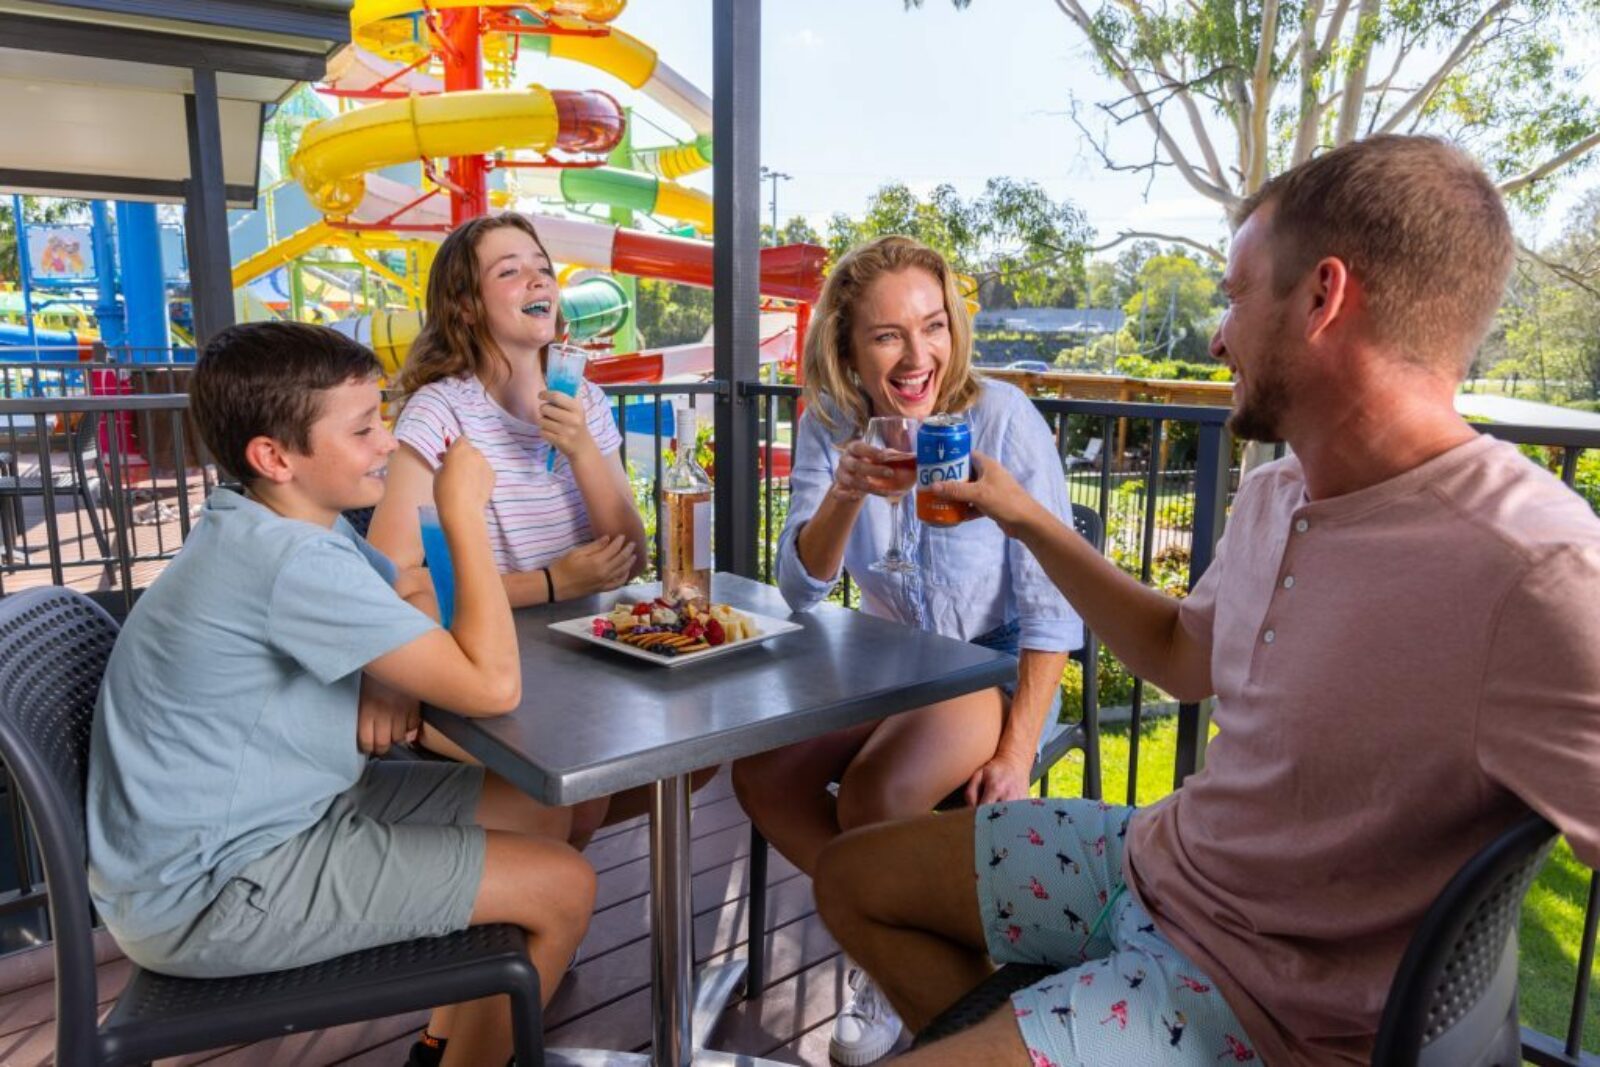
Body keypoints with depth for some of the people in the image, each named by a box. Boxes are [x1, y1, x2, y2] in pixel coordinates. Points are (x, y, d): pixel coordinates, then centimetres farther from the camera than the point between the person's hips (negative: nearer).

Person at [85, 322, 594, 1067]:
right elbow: (493, 686, -30)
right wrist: (464, 514, -21)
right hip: (211, 891, -9)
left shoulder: (281, 525, 3)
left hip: (272, 815, 10)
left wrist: (395, 675, -7)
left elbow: (412, 592, 15)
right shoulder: (295, 562, -28)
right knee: (563, 886, -10)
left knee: (538, 812, 11)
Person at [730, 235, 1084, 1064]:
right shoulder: (829, 426, -6)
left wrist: (1017, 753, -18)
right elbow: (801, 590, -11)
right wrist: (845, 493, -30)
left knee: (875, 791, -28)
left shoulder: (1002, 417, -18)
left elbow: (1052, 604, -15)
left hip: (996, 671, -4)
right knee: (761, 774, -15)